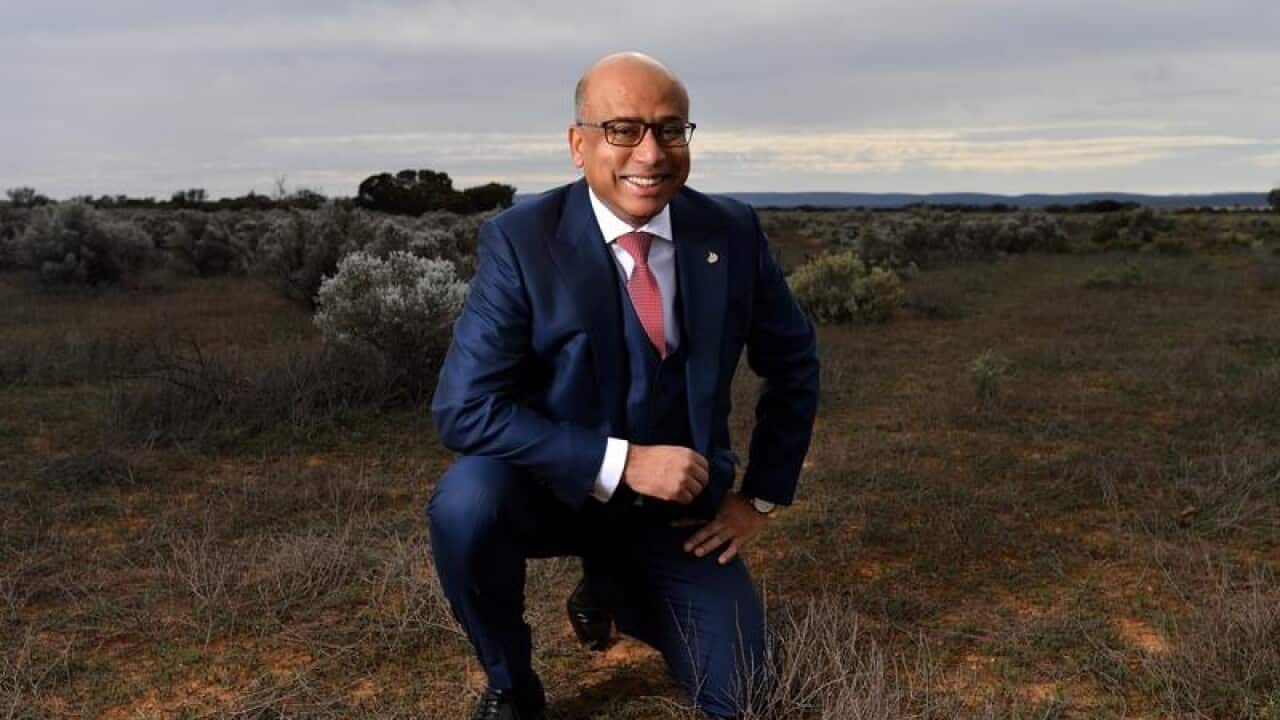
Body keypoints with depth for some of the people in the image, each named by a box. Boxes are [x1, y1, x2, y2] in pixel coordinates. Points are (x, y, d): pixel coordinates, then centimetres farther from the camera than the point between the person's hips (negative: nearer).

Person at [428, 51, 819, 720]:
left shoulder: (732, 232, -10)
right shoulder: (520, 240, -20)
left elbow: (793, 365, 5)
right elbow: (464, 408, -24)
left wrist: (760, 497, 2)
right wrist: (623, 463, -30)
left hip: (680, 502, 3)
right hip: (557, 488, -3)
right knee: (466, 502, -34)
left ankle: (613, 588, 30)